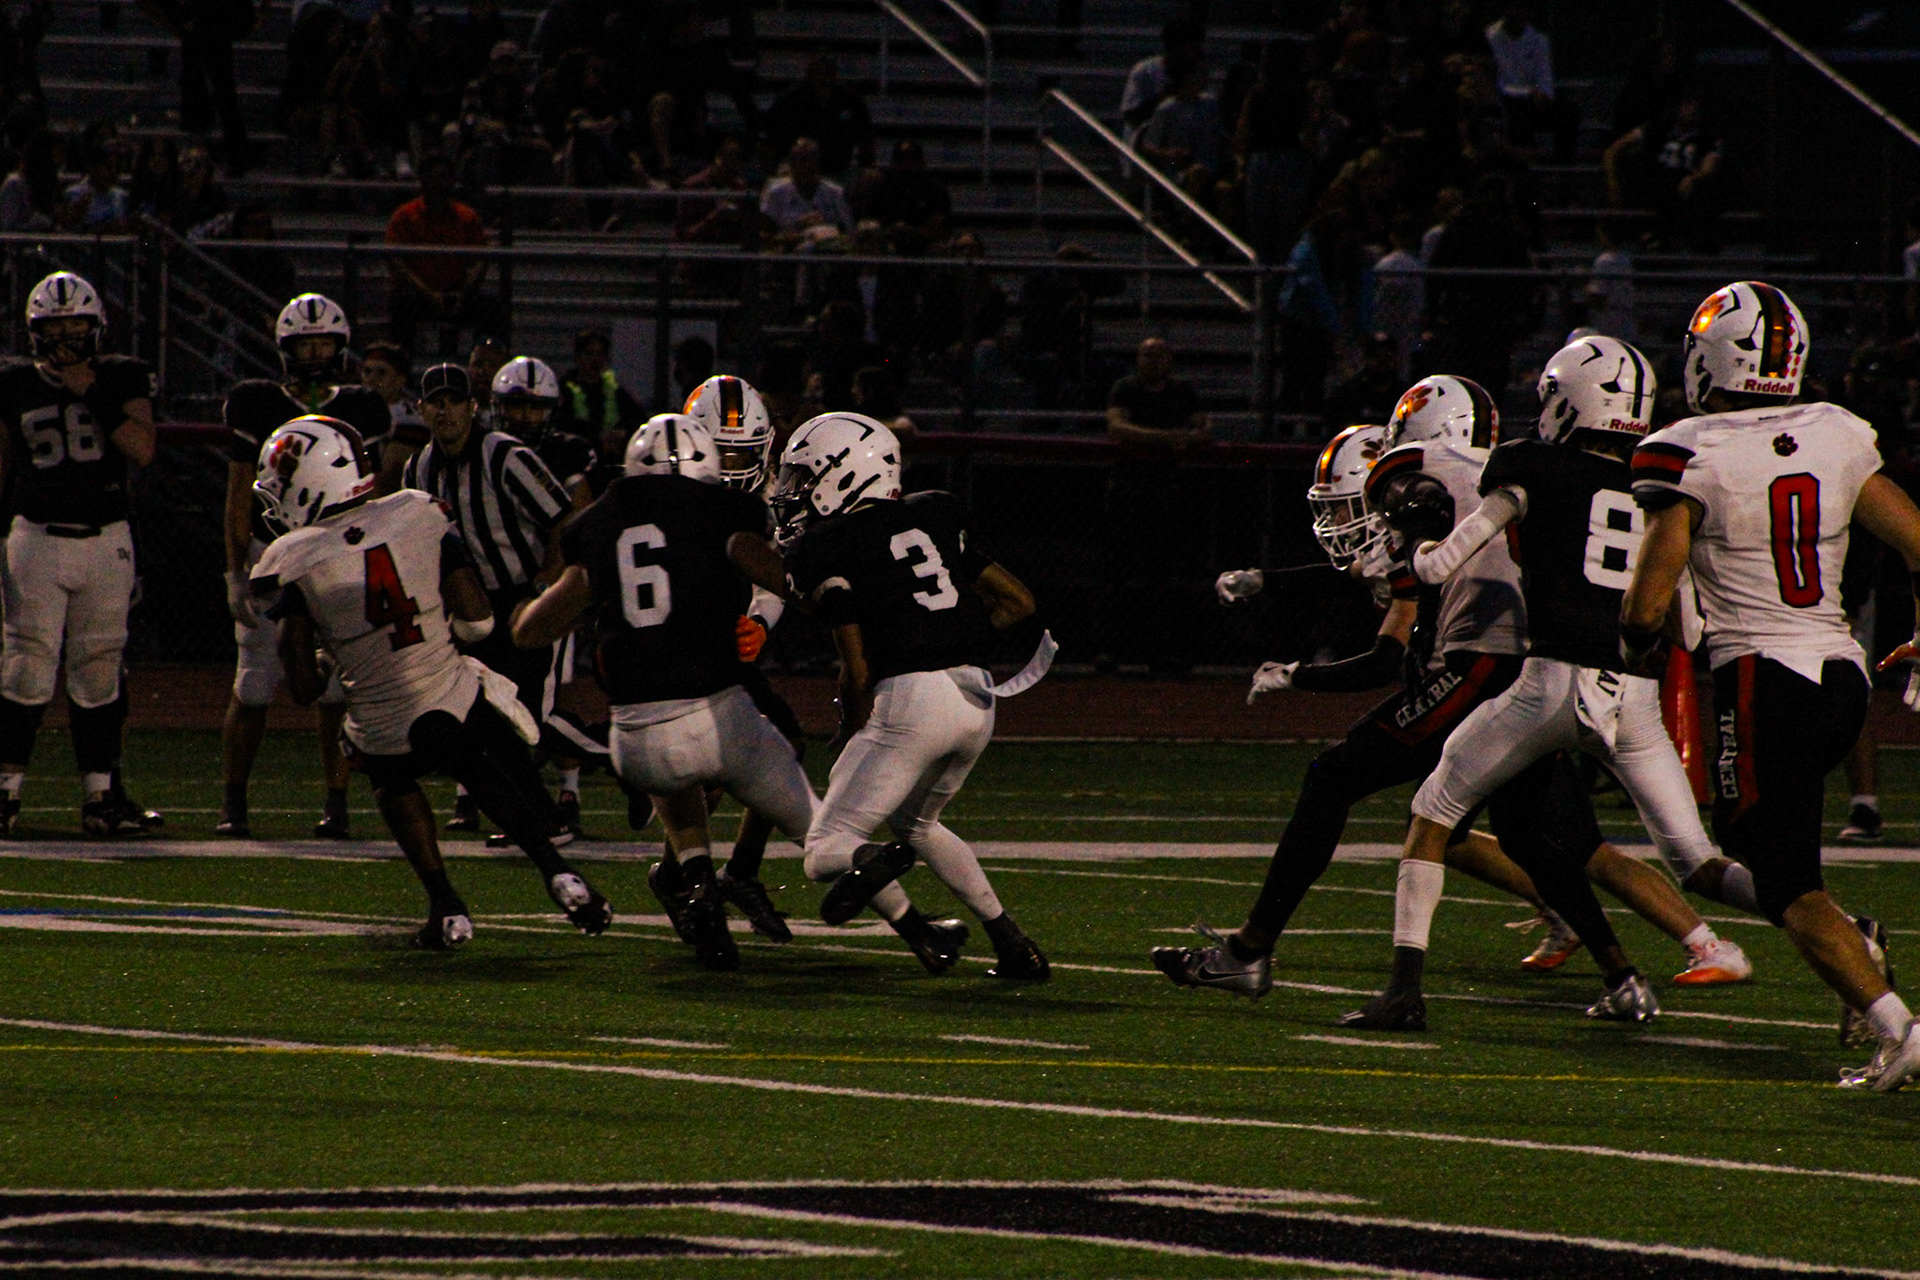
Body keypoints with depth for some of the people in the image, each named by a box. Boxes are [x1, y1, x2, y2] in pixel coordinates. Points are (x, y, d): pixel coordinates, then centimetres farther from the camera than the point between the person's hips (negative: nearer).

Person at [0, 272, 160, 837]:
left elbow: (142, 449, -10)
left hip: (107, 540, 1)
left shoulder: (121, 379, 4)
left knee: (99, 674, 6)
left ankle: (100, 797, 12)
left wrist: (94, 395, -14)